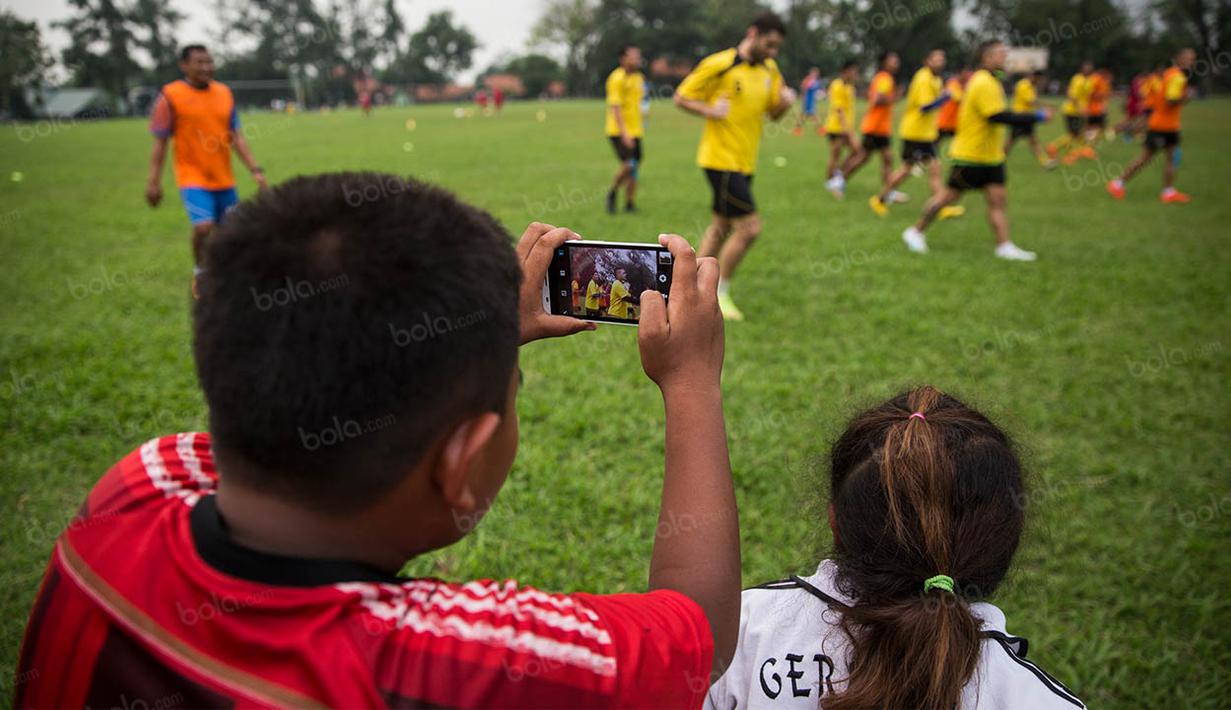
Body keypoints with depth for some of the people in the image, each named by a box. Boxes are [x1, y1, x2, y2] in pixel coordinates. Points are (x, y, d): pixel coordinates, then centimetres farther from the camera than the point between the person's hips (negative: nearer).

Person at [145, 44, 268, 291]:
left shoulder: (224, 93, 5)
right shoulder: (170, 95, -7)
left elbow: (236, 137, 7)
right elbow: (160, 143, -4)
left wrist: (256, 171, -1)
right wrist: (153, 182, -7)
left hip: (224, 179, 5)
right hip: (192, 178, -5)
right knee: (204, 226, -19)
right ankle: (200, 273, 7)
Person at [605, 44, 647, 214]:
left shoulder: (638, 77, 12)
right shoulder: (617, 78, -13)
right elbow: (615, 107, -19)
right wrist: (624, 133, -25)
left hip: (635, 130, 8)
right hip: (618, 130, -8)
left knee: (635, 167, 8)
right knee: (628, 165, -18)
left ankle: (629, 203, 19)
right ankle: (612, 193, 7)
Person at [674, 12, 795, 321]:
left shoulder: (769, 70, 9)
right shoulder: (719, 65, -13)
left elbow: (774, 113, 16)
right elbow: (681, 98, -6)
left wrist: (784, 101, -6)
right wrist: (710, 111, -23)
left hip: (744, 163, 8)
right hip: (721, 160, -8)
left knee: (721, 228, 15)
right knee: (749, 228, -12)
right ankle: (719, 293, 4)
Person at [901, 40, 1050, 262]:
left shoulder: (988, 81, 12)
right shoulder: (984, 84, -19)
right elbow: (1000, 117, -27)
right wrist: (1036, 116, -24)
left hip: (990, 156, 9)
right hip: (970, 156, -9)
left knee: (998, 200, 0)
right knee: (951, 196, 2)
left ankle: (1005, 246, -2)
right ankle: (915, 232, 16)